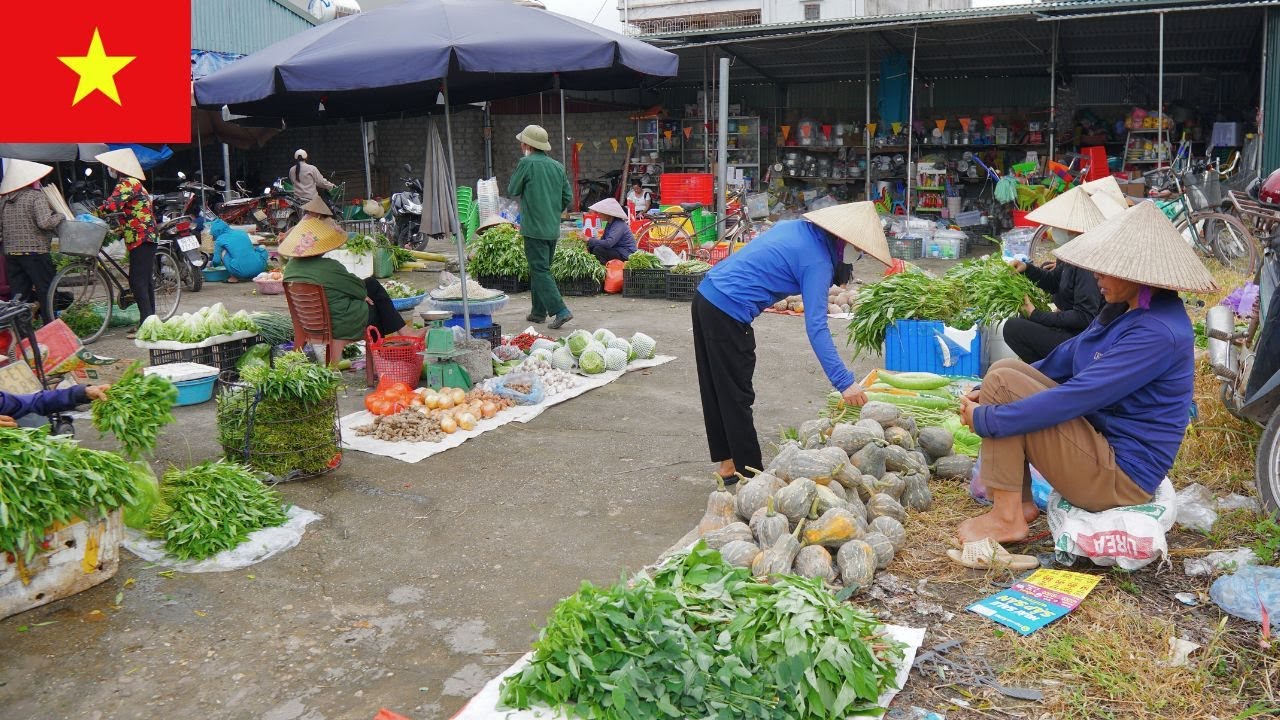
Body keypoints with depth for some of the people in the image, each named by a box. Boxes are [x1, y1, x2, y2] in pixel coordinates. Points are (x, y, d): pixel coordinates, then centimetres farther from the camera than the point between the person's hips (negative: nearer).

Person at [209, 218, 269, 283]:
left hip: (241, 272, -4)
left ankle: (234, 278, 13)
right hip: (258, 269, 4)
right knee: (262, 248, 32)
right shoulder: (242, 232, 19)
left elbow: (216, 261, 13)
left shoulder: (220, 240, 8)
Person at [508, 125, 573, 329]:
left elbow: (512, 190, 0)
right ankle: (538, 311, 22)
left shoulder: (527, 163, -10)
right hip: (553, 229, 7)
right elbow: (568, 198, 11)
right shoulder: (557, 166, 9)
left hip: (534, 228, -7)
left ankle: (560, 311, -15)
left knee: (540, 271, -6)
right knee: (540, 269, 17)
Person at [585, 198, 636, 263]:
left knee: (598, 250, -24)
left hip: (626, 253, -10)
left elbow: (608, 243, -32)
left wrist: (589, 240, -27)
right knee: (591, 247, 0)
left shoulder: (619, 225, -22)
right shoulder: (610, 223, 8)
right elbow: (603, 239, 12)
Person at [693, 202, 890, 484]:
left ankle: (727, 462, 27)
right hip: (728, 314, -9)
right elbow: (816, 328, -21)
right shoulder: (817, 261, -14)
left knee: (716, 389, 15)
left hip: (705, 295, 9)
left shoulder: (797, 226, 12)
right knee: (737, 398, 0)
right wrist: (844, 382, -24)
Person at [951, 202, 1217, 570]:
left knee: (1002, 382, -18)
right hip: (1101, 436, 10)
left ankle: (1006, 518, -11)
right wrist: (991, 391, 5)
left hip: (1120, 476, -10)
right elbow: (1068, 357, 14)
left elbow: (1074, 398, -29)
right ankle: (1020, 502, 2)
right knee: (1004, 370, 3)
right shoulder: (1124, 309, 6)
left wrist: (985, 418, -22)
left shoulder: (1158, 333, -25)